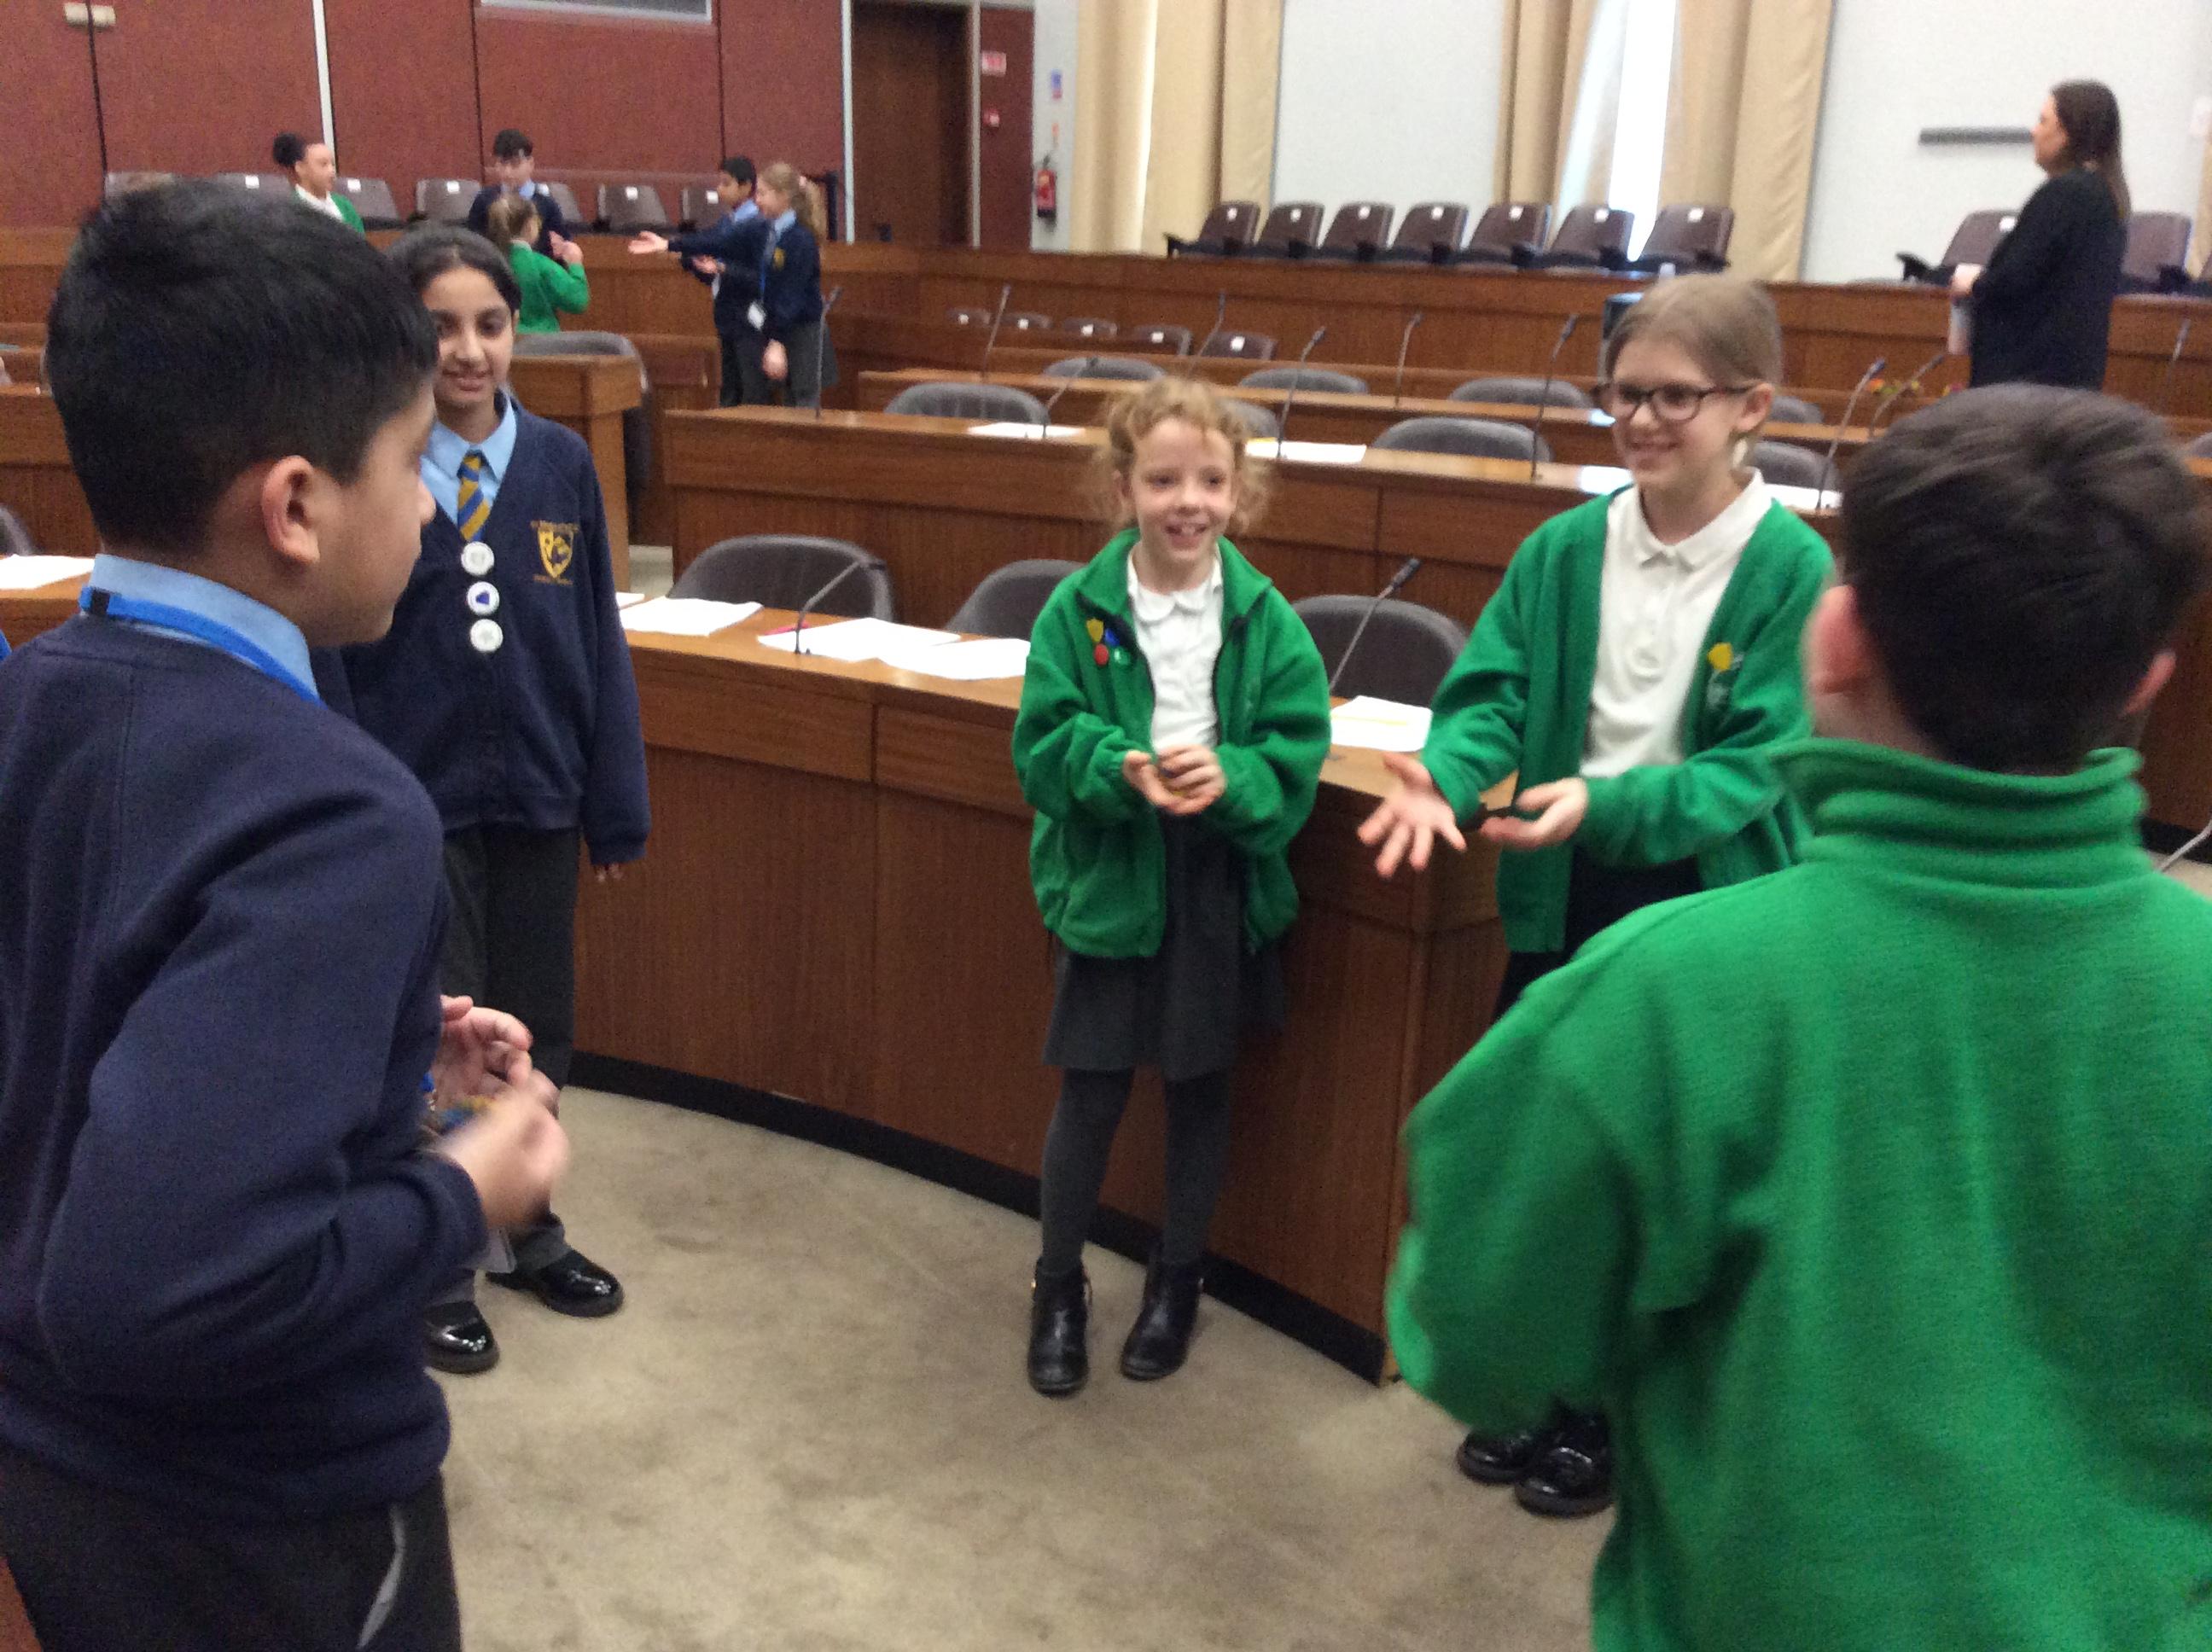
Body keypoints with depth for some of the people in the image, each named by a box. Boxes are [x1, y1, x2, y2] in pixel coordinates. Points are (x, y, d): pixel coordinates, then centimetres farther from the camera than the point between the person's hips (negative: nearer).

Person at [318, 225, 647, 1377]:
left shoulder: (560, 465, 1)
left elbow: (598, 639, 3)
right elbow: (326, 652, -6)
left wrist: (618, 803, 3)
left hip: (536, 804, 3)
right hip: (417, 806, -3)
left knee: (534, 1038, 15)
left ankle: (528, 1234, 37)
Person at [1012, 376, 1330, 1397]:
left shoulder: (1264, 617, -7)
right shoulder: (1080, 609, -9)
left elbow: (1297, 757, -8)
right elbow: (1043, 747, -9)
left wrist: (1229, 778, -27)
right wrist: (1121, 769, -27)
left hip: (1221, 887, 1)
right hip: (1107, 883, -1)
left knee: (1198, 1085, 16)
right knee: (1090, 1089, 6)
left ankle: (1176, 1279, 37)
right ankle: (1059, 1285, 30)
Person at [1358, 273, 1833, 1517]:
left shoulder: (1793, 569, -13)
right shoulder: (1565, 549, -2)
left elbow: (1753, 764, -17)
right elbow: (1493, 691, -6)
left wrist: (1605, 803, -32)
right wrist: (1449, 775, -28)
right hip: (1562, 899, 4)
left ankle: (1613, 1417, 34)